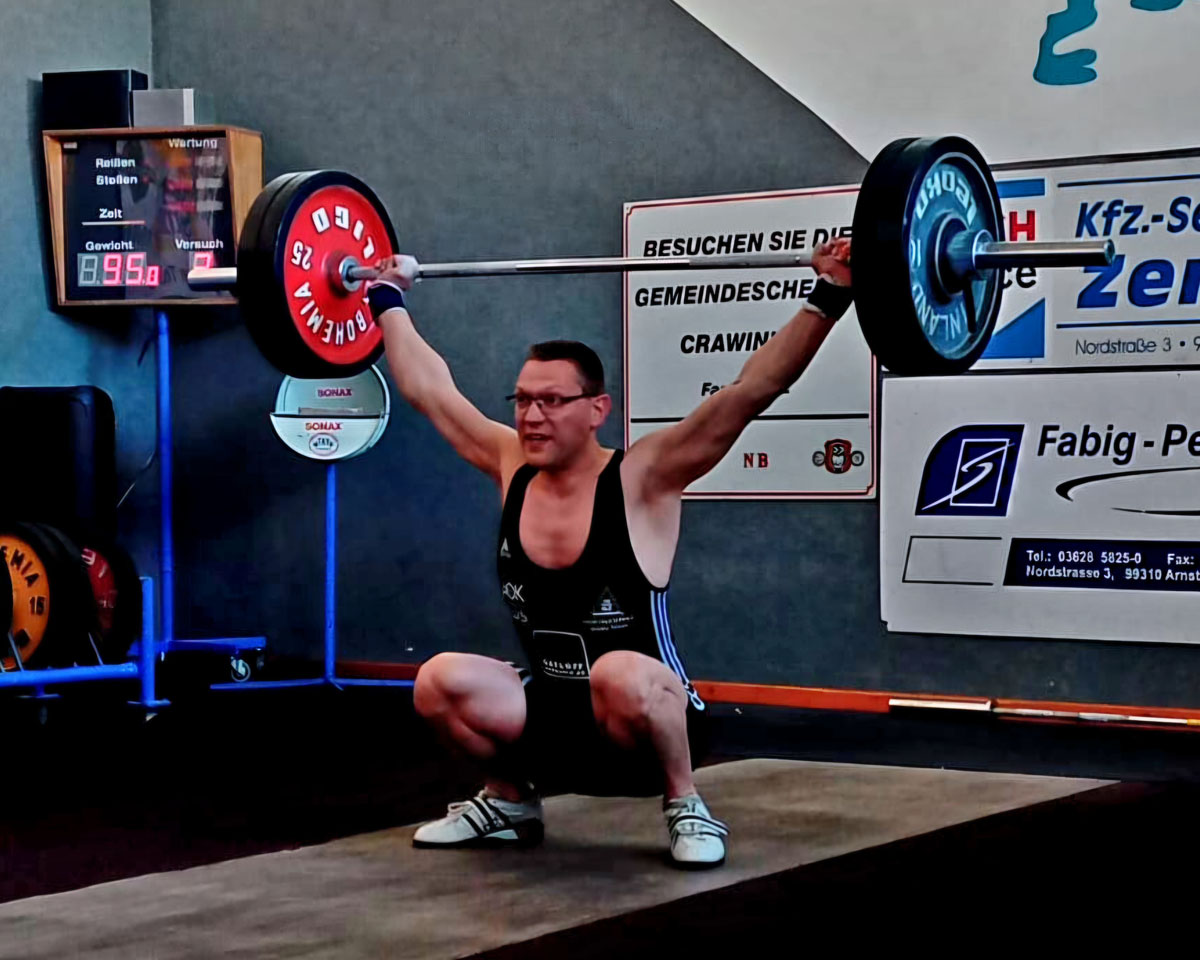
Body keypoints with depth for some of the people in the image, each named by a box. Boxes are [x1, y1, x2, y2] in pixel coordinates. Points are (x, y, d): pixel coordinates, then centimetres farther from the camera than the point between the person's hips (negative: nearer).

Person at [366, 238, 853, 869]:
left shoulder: (641, 480, -16)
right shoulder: (511, 468, -2)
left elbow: (750, 390, -25)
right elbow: (428, 388, 10)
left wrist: (828, 297, -33)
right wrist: (388, 299, 19)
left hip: (650, 720, -5)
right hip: (551, 720, 5)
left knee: (620, 674, -39)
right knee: (440, 682, -19)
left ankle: (685, 806, -12)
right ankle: (510, 799, 8)